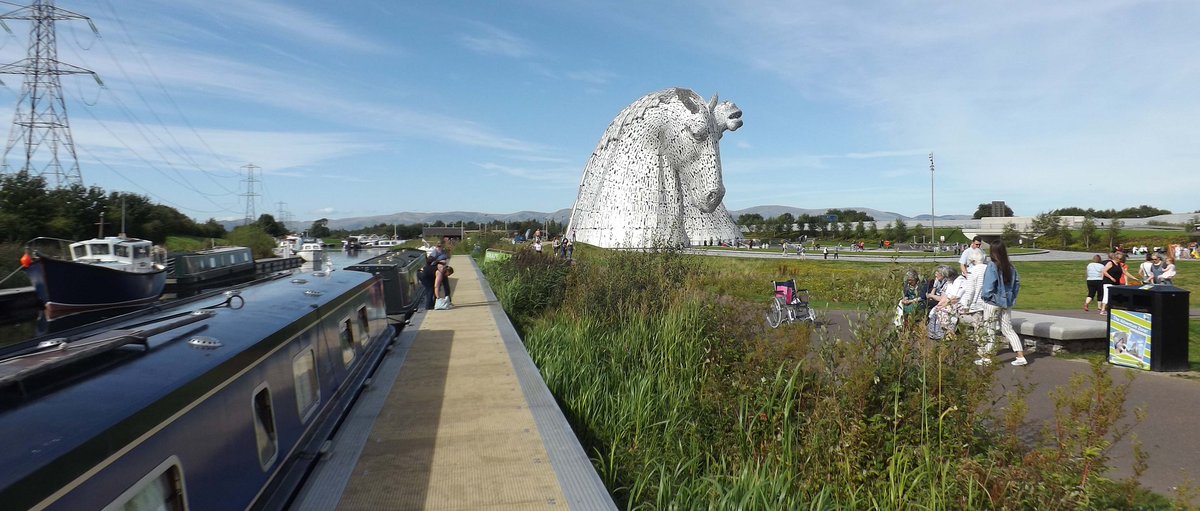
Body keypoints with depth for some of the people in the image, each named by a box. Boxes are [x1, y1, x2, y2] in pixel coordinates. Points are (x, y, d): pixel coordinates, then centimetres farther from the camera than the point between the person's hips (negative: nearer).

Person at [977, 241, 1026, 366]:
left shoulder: (992, 266, -18)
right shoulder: (1010, 267, 2)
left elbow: (988, 286, -20)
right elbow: (1017, 282, 7)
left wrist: (984, 295, -3)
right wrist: (1012, 297, 13)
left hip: (993, 303, -6)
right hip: (1007, 303, 6)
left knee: (989, 330, 5)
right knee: (1008, 329, 13)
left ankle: (986, 357, 12)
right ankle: (1021, 356, 10)